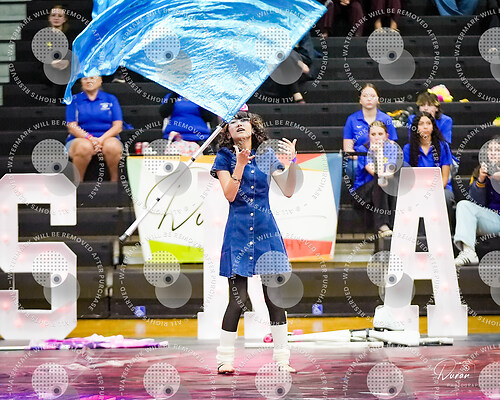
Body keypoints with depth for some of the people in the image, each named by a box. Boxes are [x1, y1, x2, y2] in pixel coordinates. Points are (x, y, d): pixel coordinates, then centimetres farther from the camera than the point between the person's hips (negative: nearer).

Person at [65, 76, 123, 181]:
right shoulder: (74, 100, 12)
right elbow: (72, 127, 1)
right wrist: (90, 138, -17)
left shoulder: (111, 99, 14)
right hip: (80, 139, 0)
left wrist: (102, 139, -14)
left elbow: (118, 126, 5)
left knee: (112, 146, -36)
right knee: (84, 147, -38)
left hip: (107, 138, 1)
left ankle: (114, 180, -20)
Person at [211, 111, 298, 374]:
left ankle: (282, 359, 7)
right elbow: (230, 195, -10)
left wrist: (292, 161, -9)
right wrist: (240, 164, -19)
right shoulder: (225, 158, 2)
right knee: (238, 299, -7)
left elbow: (288, 191, 4)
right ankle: (225, 359, 3)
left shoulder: (267, 155, 7)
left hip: (266, 230, 2)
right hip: (238, 231, -2)